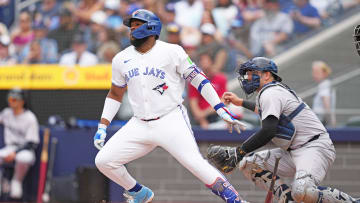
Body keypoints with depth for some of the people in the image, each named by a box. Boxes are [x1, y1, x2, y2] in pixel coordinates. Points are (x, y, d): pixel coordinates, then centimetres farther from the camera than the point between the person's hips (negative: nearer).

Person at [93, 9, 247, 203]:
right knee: (103, 160, -4)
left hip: (171, 121, -5)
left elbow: (198, 80, -3)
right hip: (140, 126, 5)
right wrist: (102, 127, 14)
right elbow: (115, 94, 22)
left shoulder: (171, 52, -4)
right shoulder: (121, 59, 11)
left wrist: (222, 110, -11)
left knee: (196, 164, -21)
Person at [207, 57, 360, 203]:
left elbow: (268, 131, -23)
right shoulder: (276, 90, 20)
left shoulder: (270, 93, -11)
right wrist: (240, 102, 50)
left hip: (315, 148, -11)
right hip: (294, 152, 11)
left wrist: (237, 153, -21)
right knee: (248, 164, 4)